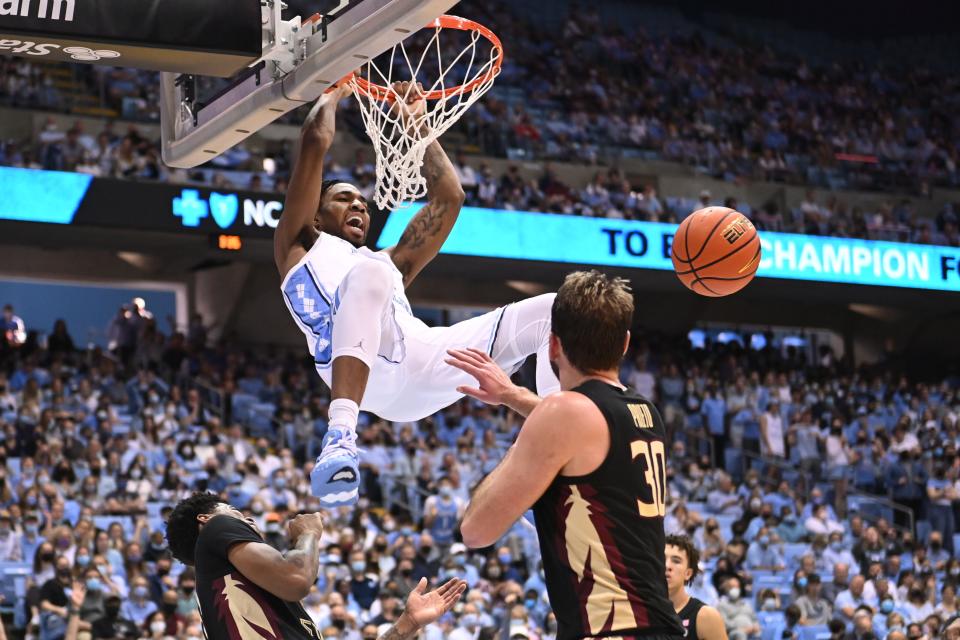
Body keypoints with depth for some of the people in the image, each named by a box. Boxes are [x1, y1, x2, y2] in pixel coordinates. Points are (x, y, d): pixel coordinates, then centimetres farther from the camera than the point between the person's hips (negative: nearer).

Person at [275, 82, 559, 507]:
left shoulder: (389, 262, 44)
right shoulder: (301, 245, 30)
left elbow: (448, 198, 41)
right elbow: (316, 141, 22)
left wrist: (415, 123, 47)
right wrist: (336, 93, 39)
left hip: (421, 362, 6)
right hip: (369, 365, -5)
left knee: (552, 311, -3)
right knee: (369, 274, -38)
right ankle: (340, 436, -52)